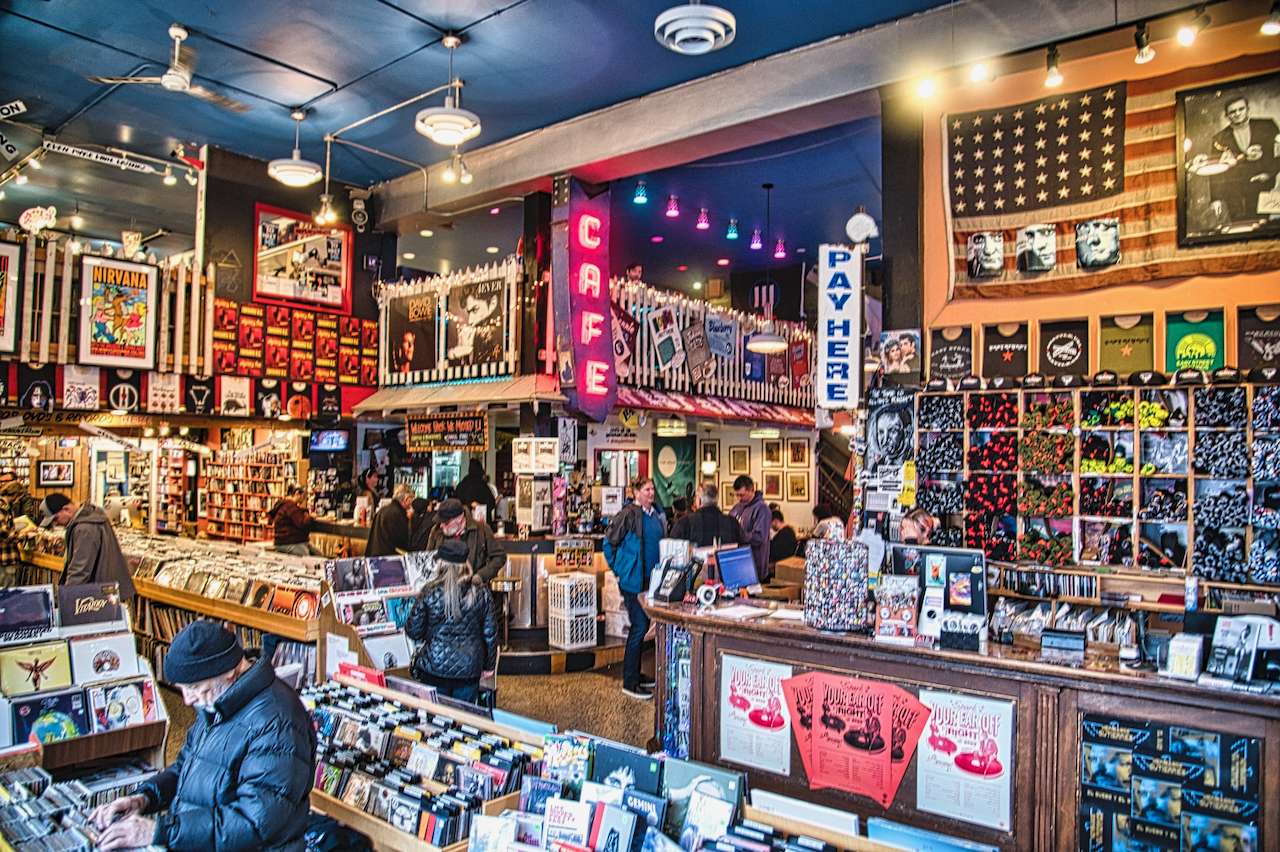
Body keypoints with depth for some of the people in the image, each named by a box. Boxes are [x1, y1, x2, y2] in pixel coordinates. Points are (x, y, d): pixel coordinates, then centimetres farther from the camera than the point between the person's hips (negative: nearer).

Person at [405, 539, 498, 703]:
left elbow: (414, 632, -4)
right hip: (470, 670, 2)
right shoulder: (481, 591, -4)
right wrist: (488, 665, 14)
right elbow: (490, 632, 2)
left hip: (435, 668, -2)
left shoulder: (430, 591, -11)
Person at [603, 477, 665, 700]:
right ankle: (629, 683, 5)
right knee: (639, 627, -5)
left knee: (643, 625, 15)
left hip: (651, 579, 8)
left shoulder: (657, 515, 9)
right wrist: (618, 569, -5)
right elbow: (609, 542, -8)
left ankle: (635, 674, 28)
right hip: (633, 580, -8)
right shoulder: (628, 514, -13)